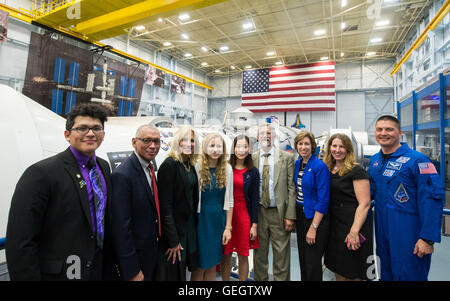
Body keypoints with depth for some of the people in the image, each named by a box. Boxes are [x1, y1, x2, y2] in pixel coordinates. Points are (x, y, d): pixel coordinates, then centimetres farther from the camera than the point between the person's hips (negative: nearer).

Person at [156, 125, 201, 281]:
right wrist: (173, 241, -19)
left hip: (189, 226, 7)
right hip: (174, 229, -7)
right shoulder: (169, 164, -18)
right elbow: (165, 205, -21)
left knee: (183, 270, 21)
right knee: (173, 273, 9)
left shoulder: (190, 166, 6)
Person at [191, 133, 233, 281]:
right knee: (200, 266, 8)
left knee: (212, 265, 15)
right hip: (201, 219, -3)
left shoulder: (227, 169, 0)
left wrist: (228, 227, 3)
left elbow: (229, 200, 4)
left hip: (219, 219, 3)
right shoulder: (197, 168, -10)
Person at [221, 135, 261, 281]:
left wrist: (254, 224, 0)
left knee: (243, 256, 10)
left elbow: (255, 199, 3)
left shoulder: (253, 172, 2)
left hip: (244, 215, 0)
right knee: (226, 255, 9)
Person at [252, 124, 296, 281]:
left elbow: (291, 188, -4)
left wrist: (290, 215, -9)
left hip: (279, 213, -1)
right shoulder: (252, 159, 4)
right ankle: (260, 279, 33)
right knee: (259, 253, 15)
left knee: (281, 255, 9)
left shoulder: (286, 157, 0)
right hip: (258, 212, 2)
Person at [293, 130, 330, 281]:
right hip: (300, 215, 7)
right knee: (302, 259, 18)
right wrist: (294, 216, 8)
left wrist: (313, 228, -18)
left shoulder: (320, 166, -16)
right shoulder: (297, 164, 5)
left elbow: (323, 200, -18)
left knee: (312, 263, 4)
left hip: (316, 217, -7)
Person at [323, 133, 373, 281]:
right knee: (338, 272, 16)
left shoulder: (356, 171, -10)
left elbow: (364, 204, -16)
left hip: (352, 227, -6)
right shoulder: (328, 170, 9)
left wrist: (354, 232, -22)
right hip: (334, 227, 6)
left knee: (353, 274, 7)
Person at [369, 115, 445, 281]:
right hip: (383, 233, 6)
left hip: (409, 236, -6)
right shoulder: (374, 160, 7)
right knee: (386, 275, 22)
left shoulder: (417, 160, -14)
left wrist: (428, 238, -21)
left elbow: (433, 198, -18)